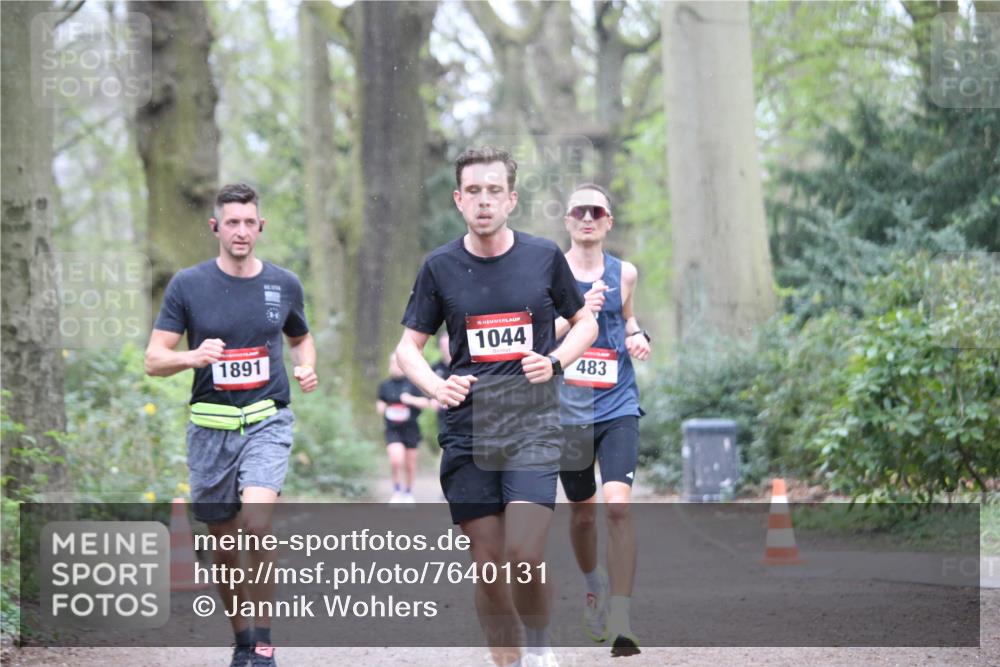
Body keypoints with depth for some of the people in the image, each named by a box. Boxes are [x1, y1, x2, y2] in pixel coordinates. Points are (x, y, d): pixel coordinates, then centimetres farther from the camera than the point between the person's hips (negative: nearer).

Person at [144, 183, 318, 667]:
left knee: (257, 521, -24)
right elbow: (154, 360, -1)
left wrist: (307, 368, 3)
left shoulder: (283, 284, 6)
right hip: (210, 425, 1)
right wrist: (193, 356, -21)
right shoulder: (188, 285, 0)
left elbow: (301, 338, 25)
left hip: (267, 421, -1)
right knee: (223, 547, 7)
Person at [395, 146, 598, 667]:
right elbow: (408, 346, 11)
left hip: (533, 426, -2)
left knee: (525, 558, -16)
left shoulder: (544, 257, 3)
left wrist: (555, 361, -3)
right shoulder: (440, 267, 4)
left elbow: (585, 321, 16)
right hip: (466, 431, 2)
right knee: (488, 566, 2)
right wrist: (436, 386, -8)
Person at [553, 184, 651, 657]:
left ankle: (621, 621, -20)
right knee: (583, 510, 13)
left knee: (618, 504, -18)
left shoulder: (624, 273, 7)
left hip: (617, 408, 0)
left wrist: (638, 336, 4)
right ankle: (594, 588, 43)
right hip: (567, 410, 0)